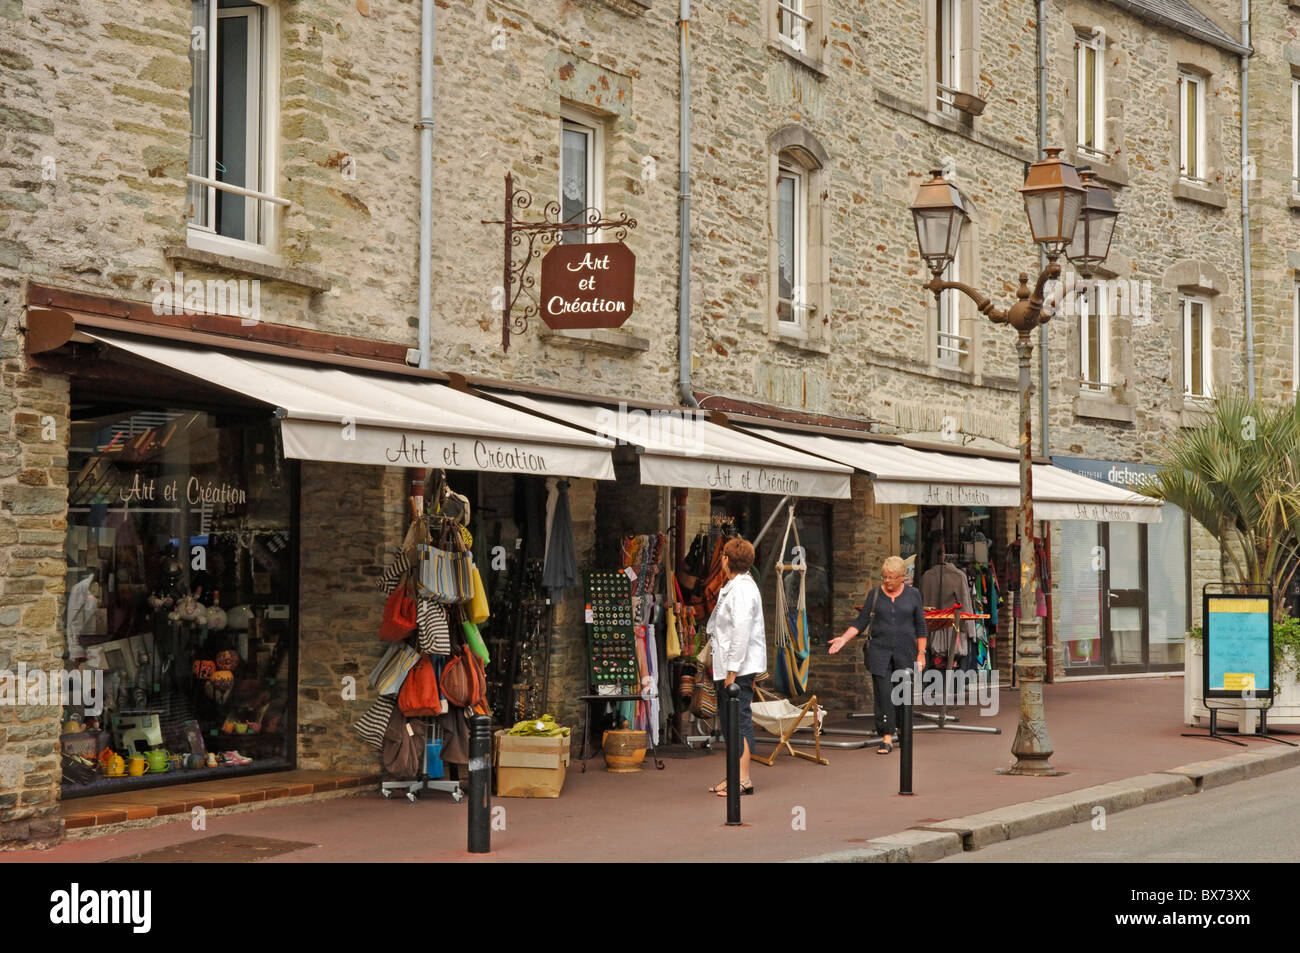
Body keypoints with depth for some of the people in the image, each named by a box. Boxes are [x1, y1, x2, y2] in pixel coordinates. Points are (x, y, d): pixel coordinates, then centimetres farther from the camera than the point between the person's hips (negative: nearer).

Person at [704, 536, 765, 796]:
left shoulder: (742, 589, -15)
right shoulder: (732, 587, 18)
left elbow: (742, 632, -21)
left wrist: (733, 669, -22)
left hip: (739, 668, -11)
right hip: (728, 667, 11)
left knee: (739, 719, -8)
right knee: (727, 720, 14)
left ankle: (743, 779, -6)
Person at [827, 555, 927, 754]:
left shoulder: (913, 595, 4)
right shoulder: (874, 594, 4)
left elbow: (920, 626, 7)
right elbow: (861, 622, 3)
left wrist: (921, 652, 2)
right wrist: (843, 639, -9)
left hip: (905, 651, 0)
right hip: (879, 651, 0)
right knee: (883, 694, -7)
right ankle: (887, 738, -7)